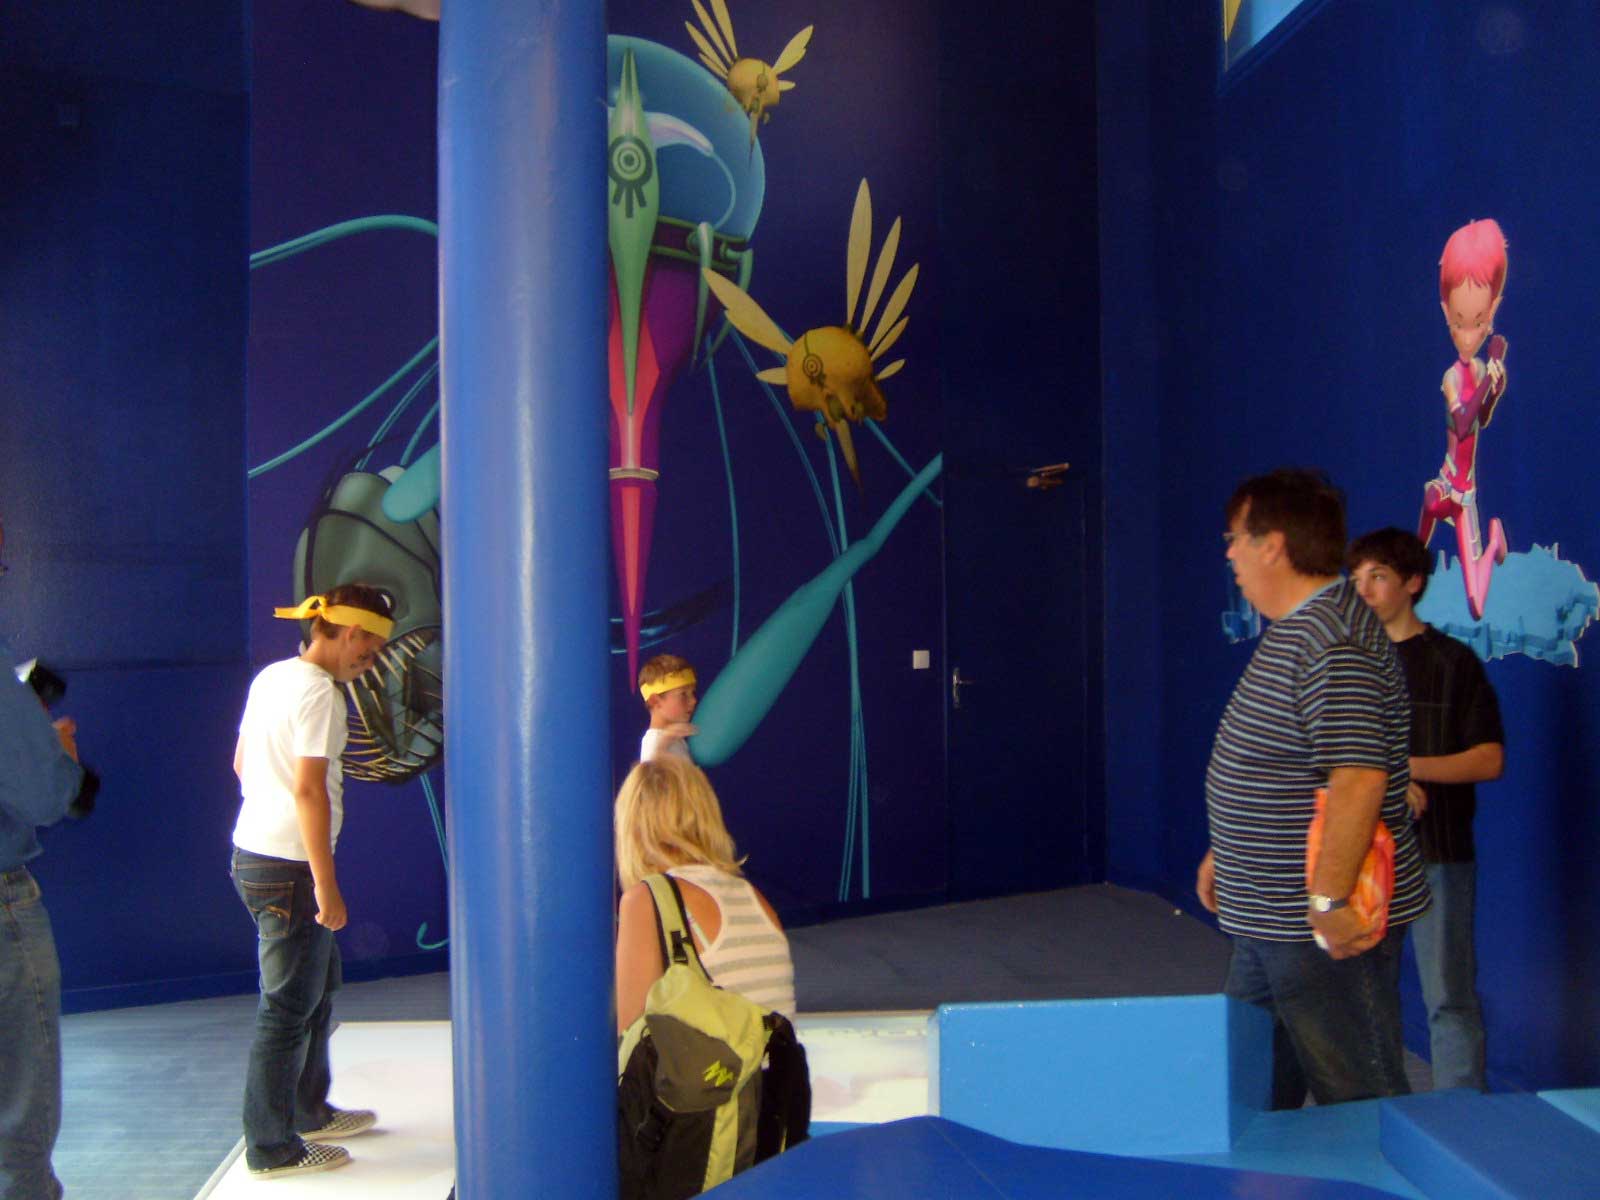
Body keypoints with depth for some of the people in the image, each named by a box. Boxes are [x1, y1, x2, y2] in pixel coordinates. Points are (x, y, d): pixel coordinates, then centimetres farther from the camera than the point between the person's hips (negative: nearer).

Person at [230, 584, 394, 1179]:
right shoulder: (319, 691, -17)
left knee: (318, 989, 21)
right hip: (289, 867, -9)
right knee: (288, 1007, 1)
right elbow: (308, 789, -22)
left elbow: (241, 763, 19)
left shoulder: (270, 676, 11)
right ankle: (271, 1147, 11)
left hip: (252, 854, 10)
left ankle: (310, 1113, 33)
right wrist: (326, 885, -19)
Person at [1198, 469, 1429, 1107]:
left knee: (1359, 1098, 4)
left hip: (1328, 927, -10)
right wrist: (1224, 853, 23)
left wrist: (1330, 899, -27)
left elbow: (1358, 778, -29)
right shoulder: (1293, 630, 13)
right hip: (1270, 920, 11)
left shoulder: (1332, 641, -22)